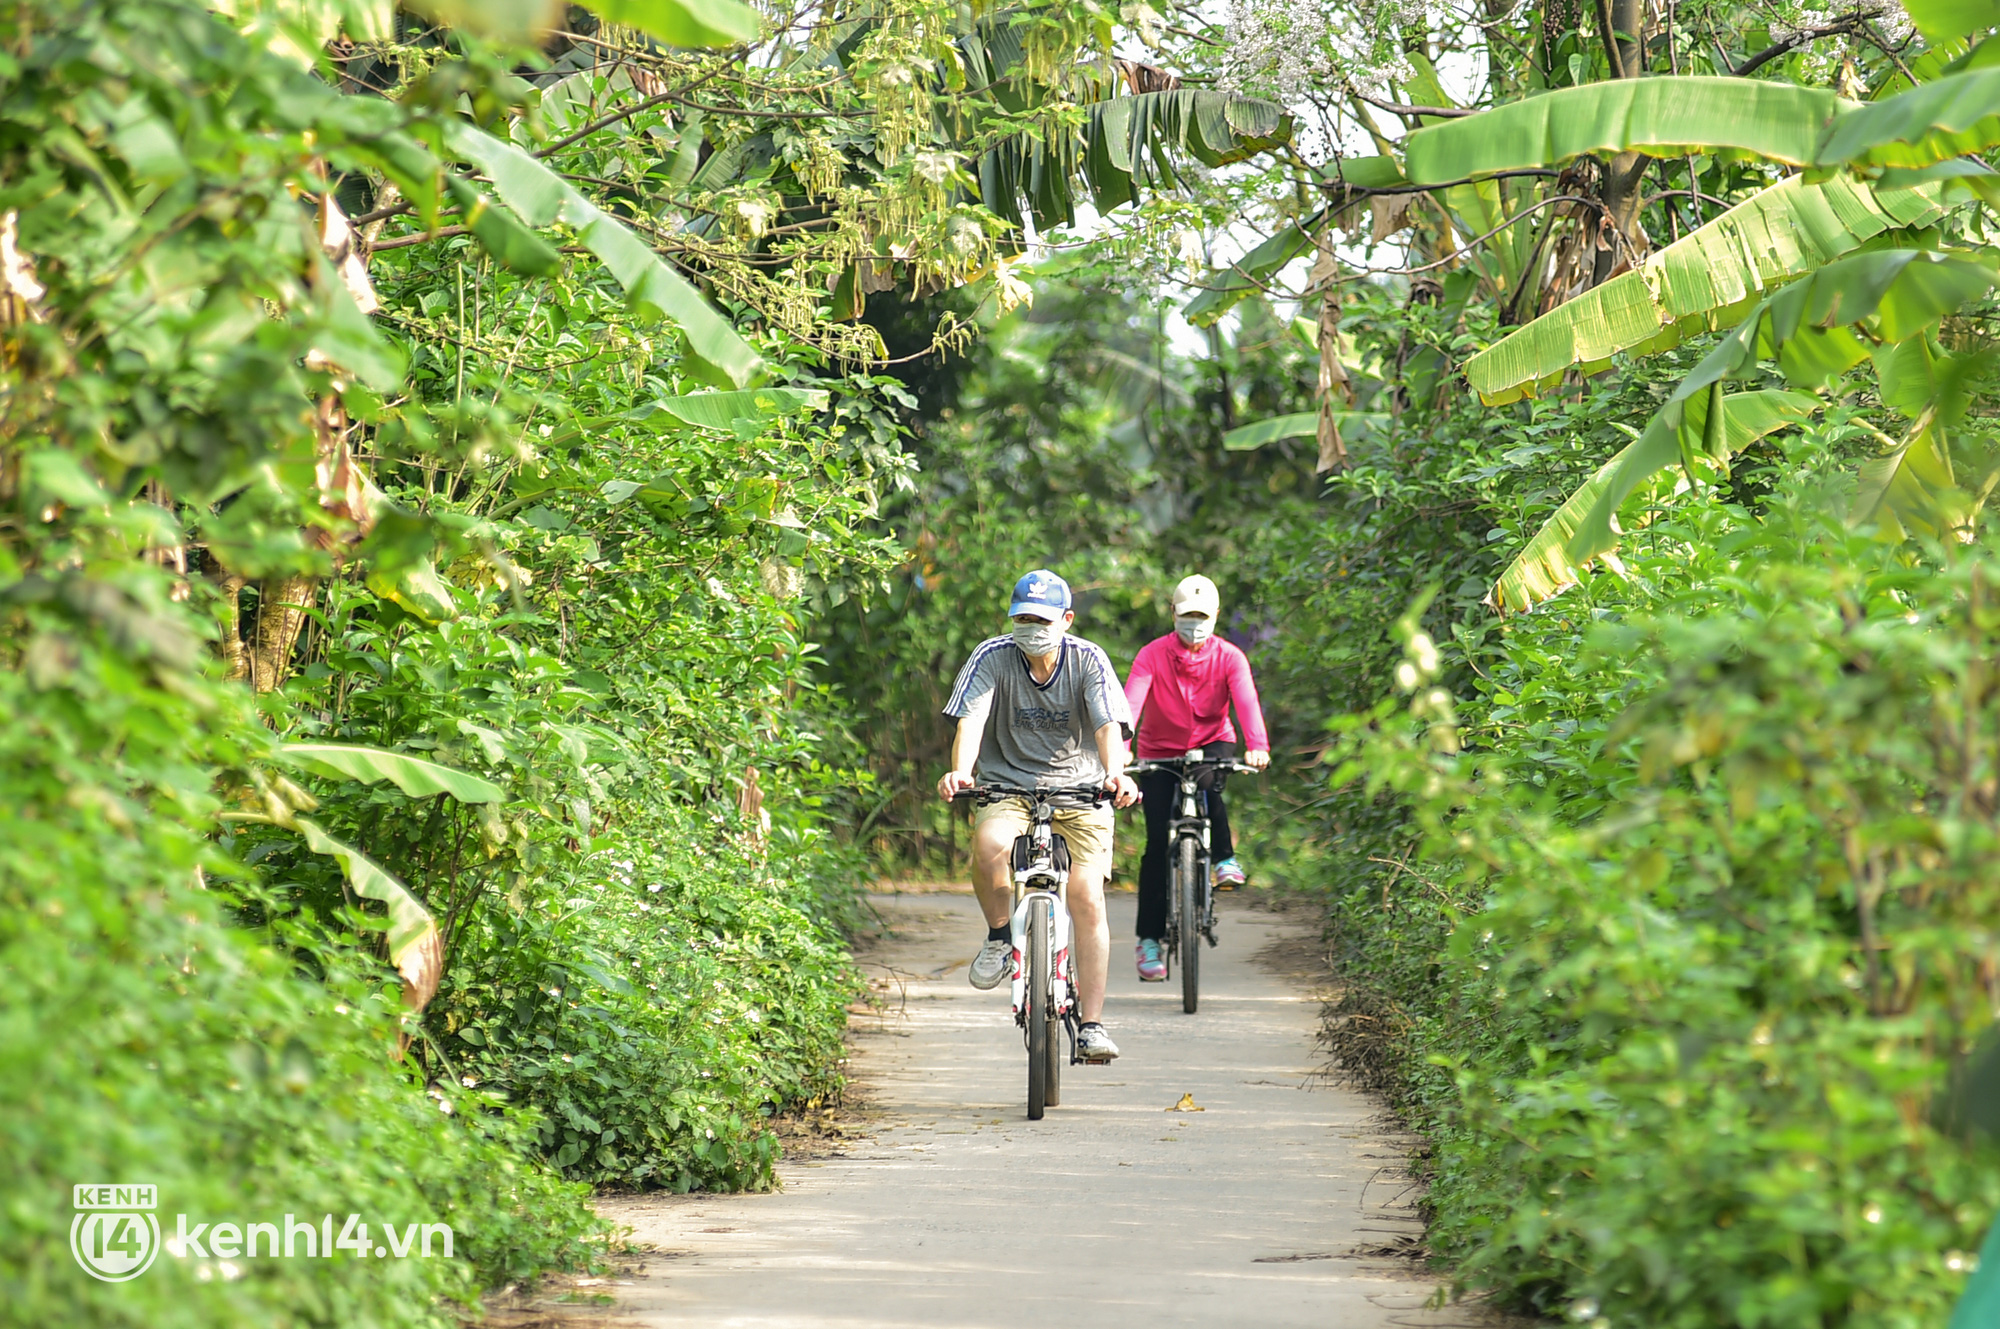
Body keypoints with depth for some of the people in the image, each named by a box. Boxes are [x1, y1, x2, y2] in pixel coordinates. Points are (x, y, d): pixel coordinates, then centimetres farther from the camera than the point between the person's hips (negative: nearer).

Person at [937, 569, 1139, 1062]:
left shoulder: (1088, 660, -7)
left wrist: (1115, 773, -39)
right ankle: (999, 937, -6)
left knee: (1087, 899, -16)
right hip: (1008, 787, 0)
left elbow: (1109, 726, -18)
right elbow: (970, 720, -19)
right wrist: (960, 770, -39)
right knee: (989, 844, -34)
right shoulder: (993, 658, -7)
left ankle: (1092, 1025, -8)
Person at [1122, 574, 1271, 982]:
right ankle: (1149, 940, -3)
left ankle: (1224, 859, -14)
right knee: (1157, 842, -10)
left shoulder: (1229, 657, -11)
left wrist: (1257, 746, -46)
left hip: (1212, 744, 0)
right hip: (1160, 751, 0)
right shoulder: (1152, 655, -14)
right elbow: (1131, 701, -28)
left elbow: (1246, 701, -27)